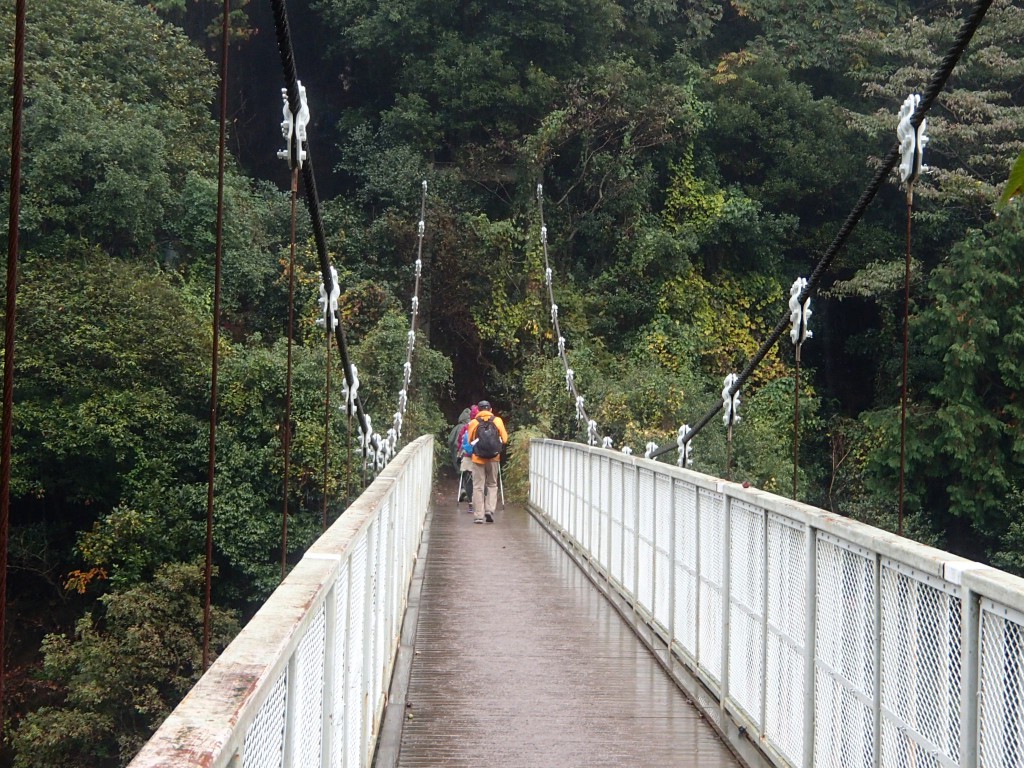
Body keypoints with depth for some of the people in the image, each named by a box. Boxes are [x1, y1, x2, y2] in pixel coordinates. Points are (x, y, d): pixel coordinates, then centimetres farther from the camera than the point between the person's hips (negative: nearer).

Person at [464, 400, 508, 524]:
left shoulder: (473, 423, -2)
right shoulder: (497, 421, 1)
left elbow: (468, 442, 2)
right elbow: (505, 439, 1)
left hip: (477, 458, -1)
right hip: (494, 458, 1)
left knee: (478, 487, 4)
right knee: (492, 485, 15)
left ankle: (478, 515, 0)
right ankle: (490, 509, -2)